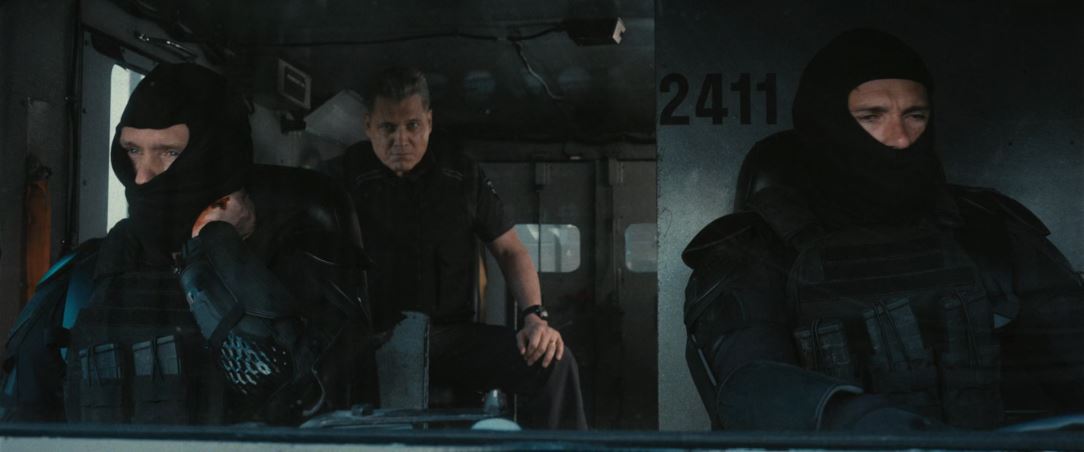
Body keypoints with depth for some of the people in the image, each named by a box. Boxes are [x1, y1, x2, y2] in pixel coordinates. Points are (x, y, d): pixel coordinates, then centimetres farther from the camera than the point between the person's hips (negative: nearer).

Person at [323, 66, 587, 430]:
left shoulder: (462, 175, 11)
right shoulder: (345, 177, 3)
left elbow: (509, 250, 14)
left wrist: (534, 316, -3)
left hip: (454, 335, 3)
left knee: (555, 361, -21)